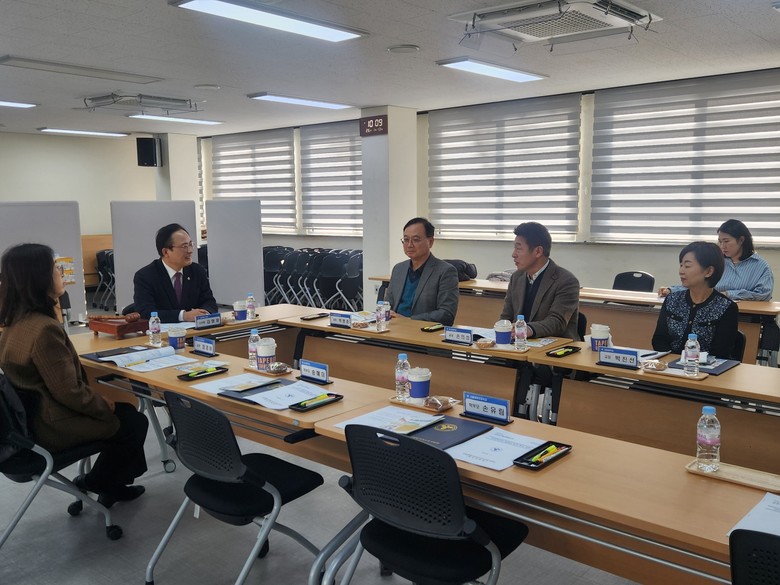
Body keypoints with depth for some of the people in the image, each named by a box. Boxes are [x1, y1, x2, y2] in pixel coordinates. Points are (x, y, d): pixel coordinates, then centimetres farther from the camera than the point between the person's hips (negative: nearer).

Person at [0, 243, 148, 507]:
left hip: (33, 415, 9)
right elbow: (69, 392, -24)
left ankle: (110, 482, 28)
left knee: (126, 411, 19)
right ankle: (94, 483, 24)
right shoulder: (44, 329, -30)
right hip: (53, 425, -9)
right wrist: (105, 405, -10)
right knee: (135, 423, 8)